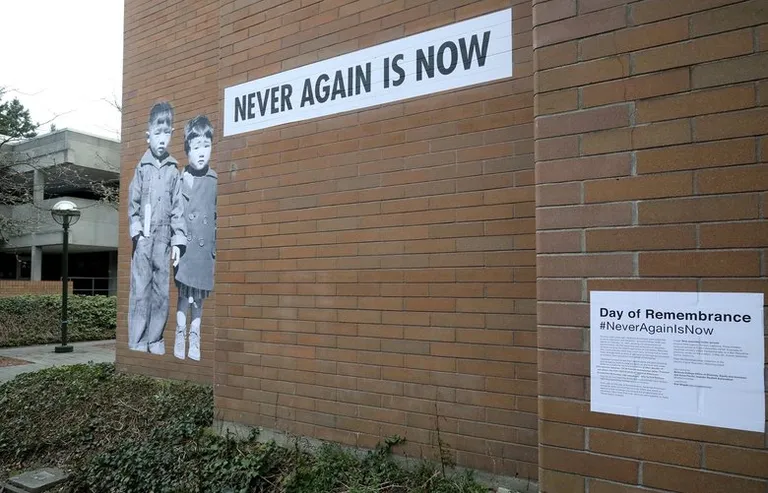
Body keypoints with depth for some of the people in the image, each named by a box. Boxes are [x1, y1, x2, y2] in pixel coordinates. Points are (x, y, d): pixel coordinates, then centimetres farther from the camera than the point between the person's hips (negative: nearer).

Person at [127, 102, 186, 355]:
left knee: (161, 291, 6)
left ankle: (155, 340, 16)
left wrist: (178, 240, -1)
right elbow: (133, 203, 5)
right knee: (140, 289, -2)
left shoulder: (174, 170, 7)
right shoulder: (142, 167, 5)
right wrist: (137, 231, -5)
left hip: (164, 238, 2)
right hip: (143, 237, -1)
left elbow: (177, 207, 5)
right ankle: (137, 342, 5)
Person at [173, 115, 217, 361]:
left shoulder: (215, 181, 2)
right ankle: (180, 335, 19)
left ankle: (194, 338, 24)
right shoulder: (179, 180, 0)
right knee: (184, 295, 3)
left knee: (199, 297, 11)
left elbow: (218, 218, 5)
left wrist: (215, 249, 4)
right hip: (185, 246, -1)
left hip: (205, 248, 1)